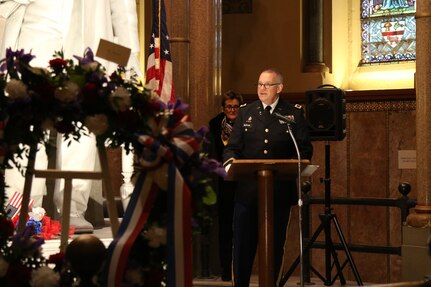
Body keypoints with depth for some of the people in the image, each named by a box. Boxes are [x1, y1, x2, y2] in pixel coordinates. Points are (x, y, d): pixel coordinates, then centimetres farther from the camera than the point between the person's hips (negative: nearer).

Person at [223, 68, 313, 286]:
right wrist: (230, 162, -13)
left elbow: (305, 149, 1)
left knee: (275, 246, 6)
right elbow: (233, 147, 8)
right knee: (243, 245, 3)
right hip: (248, 190, 1)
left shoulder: (294, 113, 5)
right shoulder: (245, 112, 11)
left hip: (280, 192, -1)